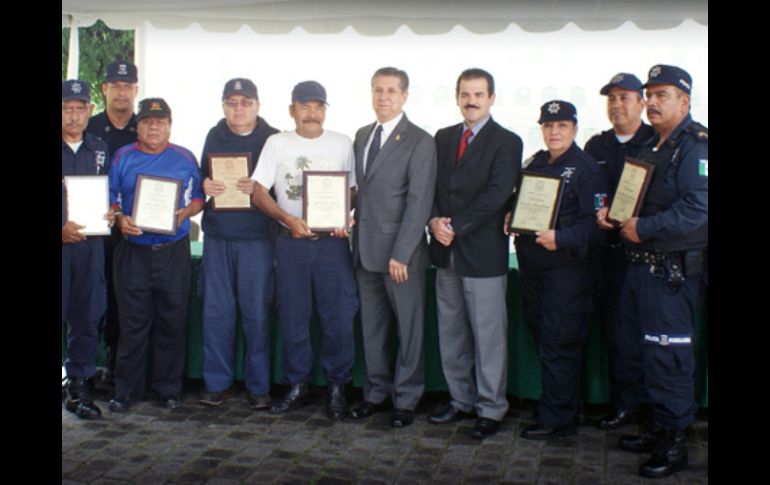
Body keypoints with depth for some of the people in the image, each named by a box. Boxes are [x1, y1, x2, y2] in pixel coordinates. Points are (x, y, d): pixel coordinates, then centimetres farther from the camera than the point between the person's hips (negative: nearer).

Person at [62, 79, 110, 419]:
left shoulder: (99, 150, 13)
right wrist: (61, 228, -15)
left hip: (89, 244, 3)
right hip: (59, 243, -3)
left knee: (87, 315, 6)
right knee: (59, 314, -4)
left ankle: (79, 385, 16)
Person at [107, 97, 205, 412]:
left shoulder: (185, 159, 7)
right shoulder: (122, 158, 8)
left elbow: (199, 196, 8)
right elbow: (110, 197, 8)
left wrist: (185, 213, -12)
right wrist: (120, 219, -12)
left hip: (174, 252, 0)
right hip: (133, 251, 0)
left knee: (172, 322, 4)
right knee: (133, 323, 3)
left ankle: (169, 389, 16)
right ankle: (127, 390, 13)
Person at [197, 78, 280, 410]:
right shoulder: (214, 136, 13)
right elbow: (201, 176, 18)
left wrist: (260, 188, -18)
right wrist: (205, 185, -5)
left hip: (256, 237, -3)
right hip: (217, 236, 3)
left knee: (257, 312, 1)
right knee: (216, 311, 5)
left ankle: (258, 385, 12)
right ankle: (217, 382, 16)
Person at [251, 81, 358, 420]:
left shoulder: (342, 143, 6)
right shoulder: (277, 143, 5)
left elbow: (354, 189, 7)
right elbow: (259, 191, 1)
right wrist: (288, 219, -13)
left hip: (332, 240, 0)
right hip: (291, 240, 1)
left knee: (338, 316, -1)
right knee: (293, 317, 7)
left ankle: (337, 386, 13)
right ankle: (297, 386, 20)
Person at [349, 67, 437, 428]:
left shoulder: (419, 141, -7)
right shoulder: (362, 136, 13)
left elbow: (419, 201, -13)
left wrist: (401, 254, -17)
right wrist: (352, 223, 2)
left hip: (401, 251, -6)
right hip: (366, 249, 6)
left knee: (408, 327, 5)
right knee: (371, 326, 13)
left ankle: (406, 398, 17)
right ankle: (376, 392, 26)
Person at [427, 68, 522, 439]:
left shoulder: (506, 142, -5)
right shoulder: (443, 138, 13)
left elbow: (496, 195, -15)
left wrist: (456, 227, -16)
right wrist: (435, 221, -7)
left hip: (483, 252, -6)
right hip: (446, 251, 6)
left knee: (488, 335, 2)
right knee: (451, 334, 13)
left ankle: (490, 409, 14)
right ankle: (461, 400, 26)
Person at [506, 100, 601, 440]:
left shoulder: (586, 168, -7)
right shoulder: (536, 163, 15)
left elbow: (593, 222, -13)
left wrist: (561, 239, -24)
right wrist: (511, 217, 1)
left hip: (567, 268, -8)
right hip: (533, 265, 8)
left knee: (558, 343, -3)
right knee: (541, 336, 13)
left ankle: (557, 418, 9)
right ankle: (566, 408, 28)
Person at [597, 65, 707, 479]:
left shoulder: (696, 145, -12)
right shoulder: (651, 147, 19)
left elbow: (698, 207, -23)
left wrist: (643, 228, -18)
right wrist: (613, 212, 8)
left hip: (673, 272, -9)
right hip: (641, 265, 9)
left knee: (668, 357, -4)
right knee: (651, 352, 15)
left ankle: (674, 442, 7)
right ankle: (659, 428, 28)